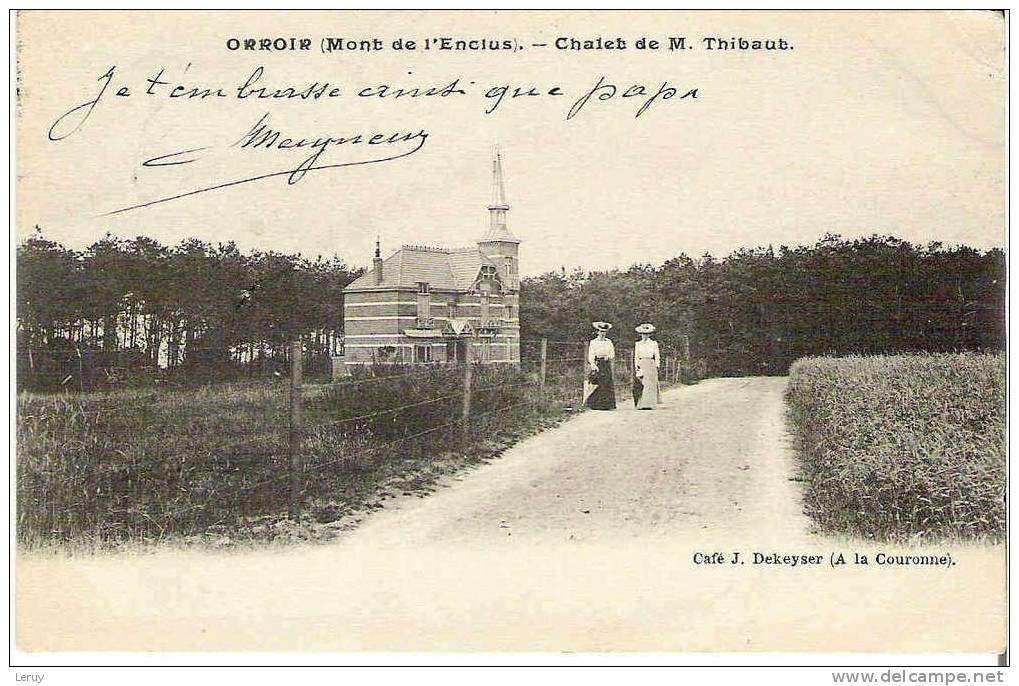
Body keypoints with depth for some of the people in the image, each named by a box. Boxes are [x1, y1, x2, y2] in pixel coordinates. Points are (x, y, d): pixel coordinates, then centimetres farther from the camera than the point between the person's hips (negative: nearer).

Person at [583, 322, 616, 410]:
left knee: (607, 385, -1)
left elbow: (613, 354, 10)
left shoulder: (609, 342, 12)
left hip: (607, 366, 3)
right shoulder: (593, 342, 3)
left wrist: (608, 357, -14)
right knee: (596, 385, -8)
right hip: (596, 364, -3)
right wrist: (594, 365, -20)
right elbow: (590, 356, -5)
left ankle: (606, 405, 1)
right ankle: (595, 405, -5)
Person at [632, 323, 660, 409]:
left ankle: (649, 404, -7)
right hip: (641, 365, 1)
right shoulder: (638, 344, 11)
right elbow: (636, 356, 9)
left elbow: (657, 356, 7)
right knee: (640, 385, -6)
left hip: (651, 366, -1)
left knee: (650, 385, -7)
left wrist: (657, 366, -2)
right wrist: (636, 367, -1)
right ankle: (640, 404, -3)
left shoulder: (654, 343, 8)